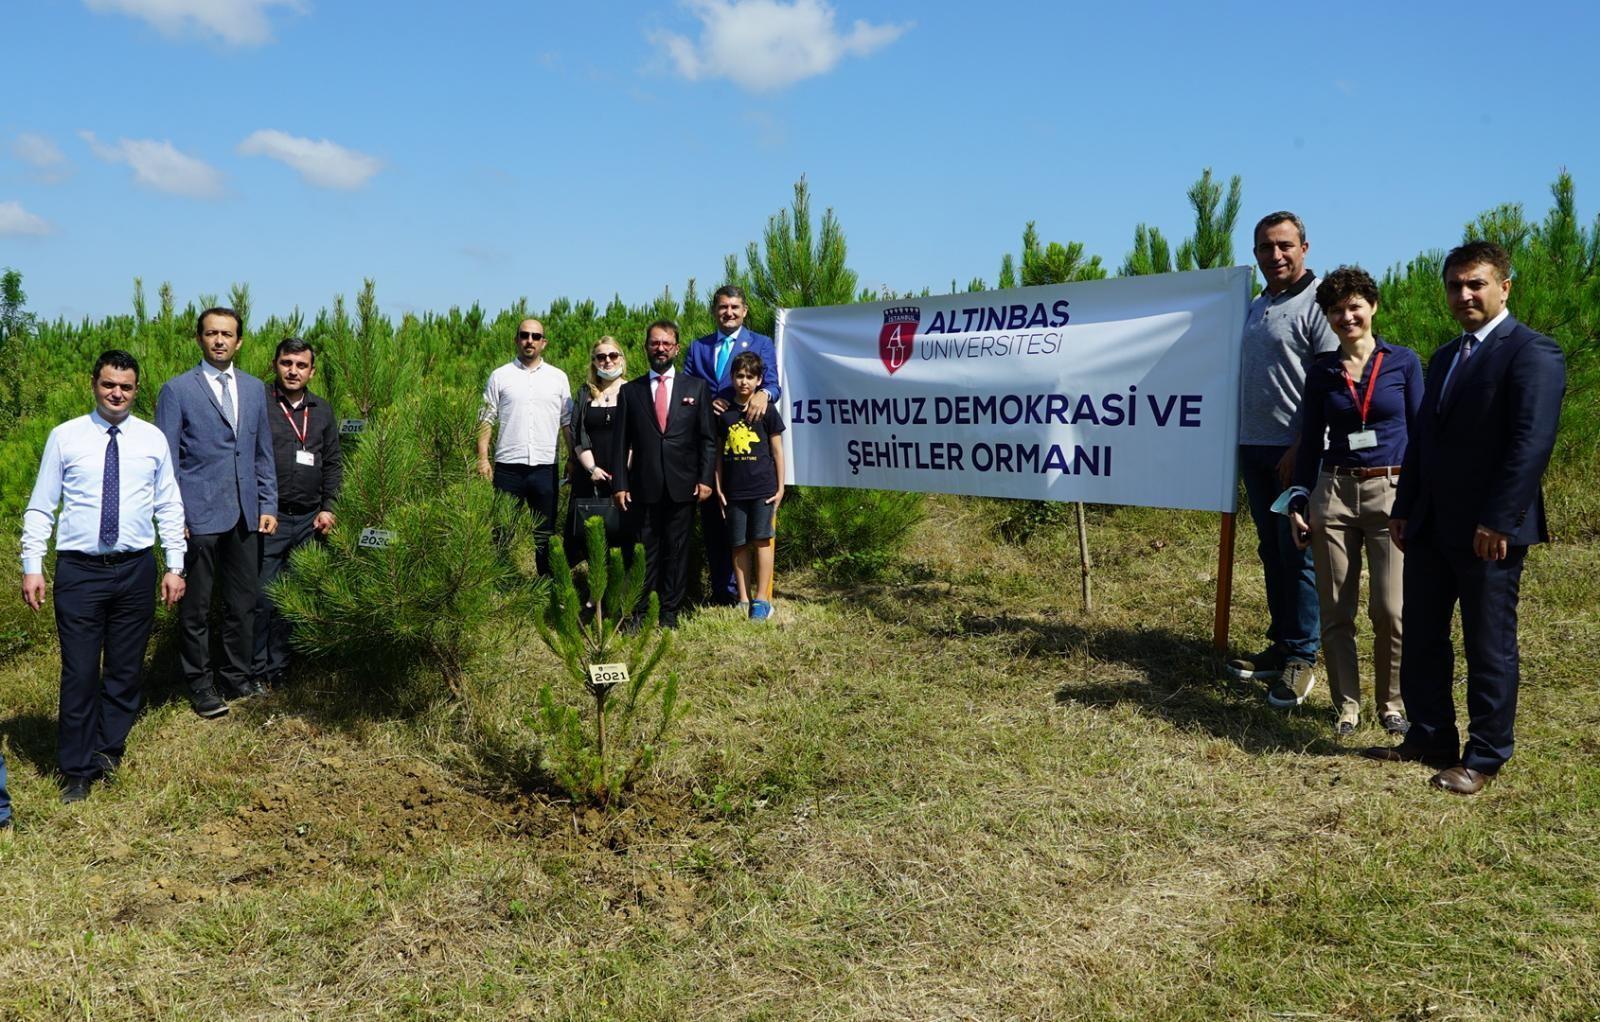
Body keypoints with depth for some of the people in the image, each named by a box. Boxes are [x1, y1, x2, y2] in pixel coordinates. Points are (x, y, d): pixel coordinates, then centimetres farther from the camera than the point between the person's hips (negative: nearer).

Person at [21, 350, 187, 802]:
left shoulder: (153, 439, 5)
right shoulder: (65, 437, 1)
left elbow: (169, 507, 7)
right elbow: (40, 507, 3)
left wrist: (175, 566, 3)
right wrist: (32, 566, -3)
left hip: (137, 568, 2)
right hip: (79, 569, -2)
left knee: (126, 669, 10)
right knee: (80, 671, 2)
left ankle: (109, 749, 29)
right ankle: (77, 769, 17)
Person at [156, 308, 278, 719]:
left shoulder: (254, 388, 11)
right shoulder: (177, 390, -2)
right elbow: (166, 458, -3)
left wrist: (268, 505, 8)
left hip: (245, 515, 4)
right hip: (199, 515, -4)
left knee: (243, 603, 10)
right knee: (196, 607, 5)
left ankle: (237, 677, 23)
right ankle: (199, 684, 16)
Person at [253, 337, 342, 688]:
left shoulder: (322, 411, 12)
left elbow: (333, 463, 16)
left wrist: (328, 508, 6)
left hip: (310, 520, 4)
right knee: (263, 598, -3)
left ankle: (280, 667, 19)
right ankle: (258, 671, 10)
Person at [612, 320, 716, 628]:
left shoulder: (696, 387, 8)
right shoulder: (630, 390, 9)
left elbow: (708, 438, 6)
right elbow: (621, 442, 6)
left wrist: (705, 479, -3)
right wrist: (620, 484, -1)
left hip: (683, 485, 0)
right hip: (644, 487, 0)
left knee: (677, 550, 5)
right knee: (645, 551, 3)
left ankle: (670, 611, 14)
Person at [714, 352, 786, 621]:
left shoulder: (767, 411, 0)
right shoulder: (723, 413, 6)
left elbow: (777, 450, 4)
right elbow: (719, 452, 11)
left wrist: (780, 487, 1)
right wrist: (718, 487, 8)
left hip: (763, 487, -2)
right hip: (734, 490, 3)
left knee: (761, 540, -4)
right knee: (738, 545, 5)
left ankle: (761, 599, 4)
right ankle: (743, 599, 13)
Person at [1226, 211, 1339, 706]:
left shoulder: (1317, 304, -8)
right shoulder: (1255, 307, 16)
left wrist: (1302, 448, -17)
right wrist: (1242, 442, 13)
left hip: (1297, 451, -8)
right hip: (1254, 448, 8)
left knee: (1298, 554, -4)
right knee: (1271, 551, 12)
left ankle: (1301, 657, 4)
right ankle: (1280, 644, 21)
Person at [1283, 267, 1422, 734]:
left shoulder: (1404, 362, 3)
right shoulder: (1321, 371, 7)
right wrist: (1298, 502, 5)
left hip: (1391, 492, -2)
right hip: (1333, 493, 2)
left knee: (1390, 609, -6)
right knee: (1335, 611, 4)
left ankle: (1391, 703, 13)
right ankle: (1346, 704, 17)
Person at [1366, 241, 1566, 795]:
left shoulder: (1532, 352, -10)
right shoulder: (1444, 357, 17)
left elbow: (1532, 442, -18)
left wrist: (1497, 520, -22)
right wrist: (1404, 509, 13)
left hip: (1488, 532, -8)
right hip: (1431, 526, 8)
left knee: (1489, 646, 4)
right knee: (1421, 639, 13)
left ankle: (1484, 757, 15)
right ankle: (1430, 738, 25)